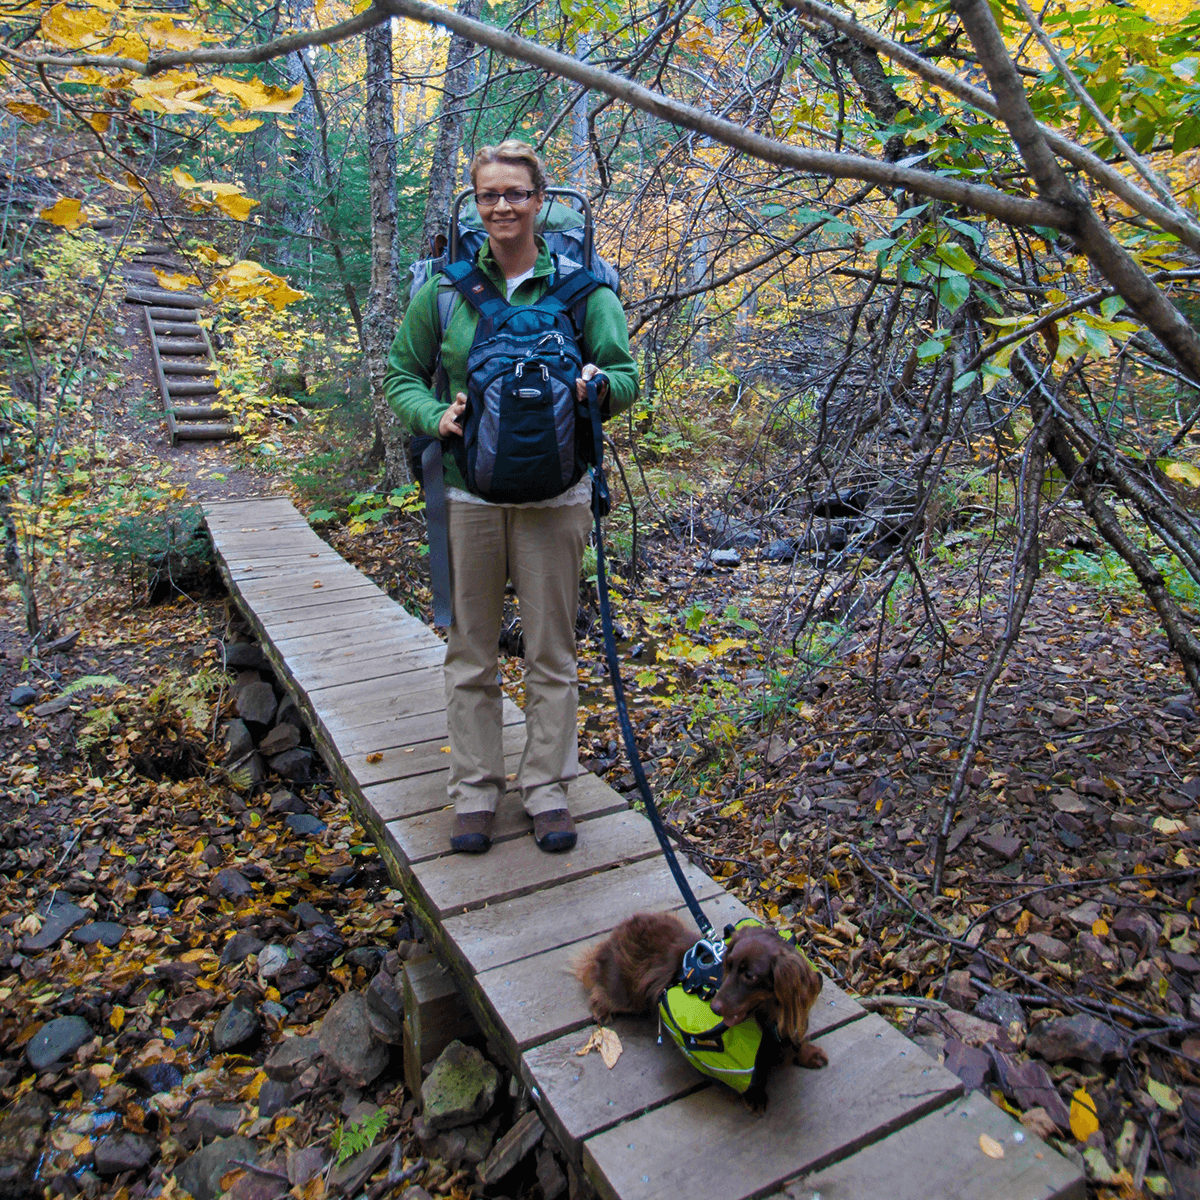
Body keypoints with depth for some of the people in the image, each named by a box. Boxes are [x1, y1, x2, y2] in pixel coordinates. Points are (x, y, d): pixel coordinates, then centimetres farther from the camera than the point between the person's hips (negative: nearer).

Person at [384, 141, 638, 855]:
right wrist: (435, 416, -11)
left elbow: (628, 377, 5)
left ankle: (548, 786, 23)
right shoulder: (446, 286, 4)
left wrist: (596, 383, -18)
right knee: (471, 650, 8)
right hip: (468, 492, 1)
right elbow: (403, 376, 10)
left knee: (552, 649, 7)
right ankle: (476, 789, 23)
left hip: (554, 493, -1)